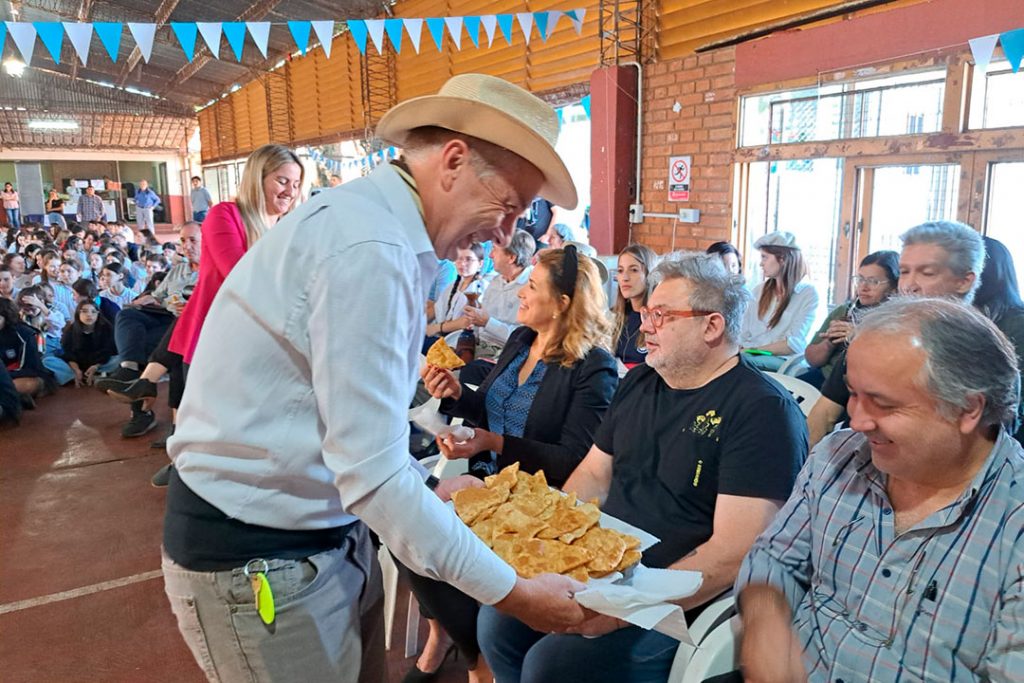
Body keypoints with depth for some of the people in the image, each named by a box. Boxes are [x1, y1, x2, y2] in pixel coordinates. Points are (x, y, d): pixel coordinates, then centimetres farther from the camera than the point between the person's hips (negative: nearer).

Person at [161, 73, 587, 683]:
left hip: (326, 532, 9)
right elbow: (373, 473, -26)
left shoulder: (371, 220, 7)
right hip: (258, 556, -9)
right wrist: (513, 593, -19)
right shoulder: (371, 248, -24)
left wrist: (429, 489, 15)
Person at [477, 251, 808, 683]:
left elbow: (734, 553, -22)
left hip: (681, 597, -7)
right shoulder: (639, 381, 10)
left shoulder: (764, 411, -16)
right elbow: (594, 475, 14)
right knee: (497, 622, -6)